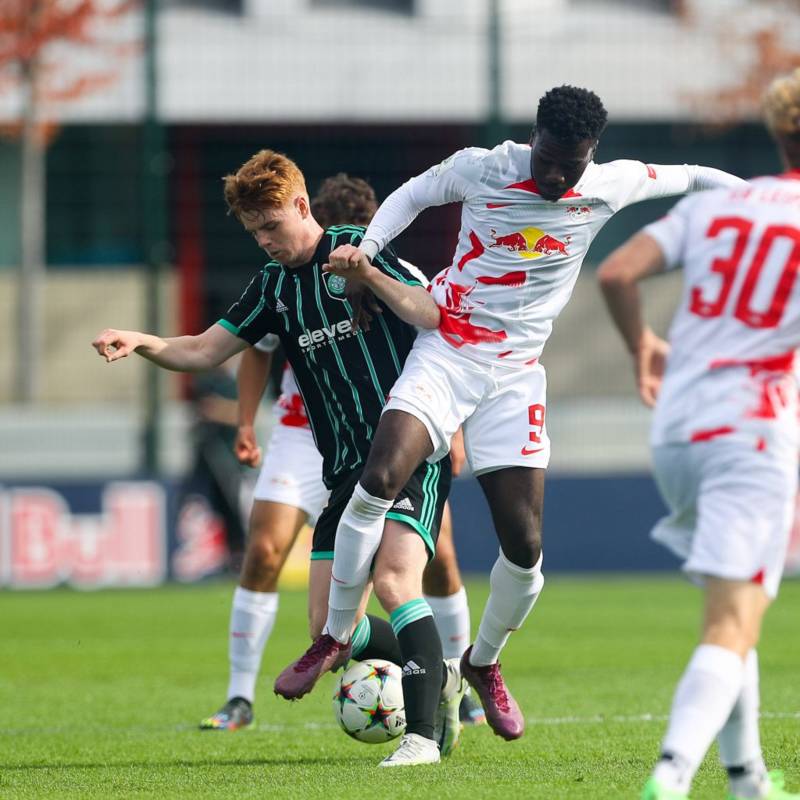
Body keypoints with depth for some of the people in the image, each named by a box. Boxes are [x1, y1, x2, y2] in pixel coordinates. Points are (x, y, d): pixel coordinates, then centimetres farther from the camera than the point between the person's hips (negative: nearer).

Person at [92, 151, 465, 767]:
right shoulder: (275, 287, 15)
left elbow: (435, 318, -12)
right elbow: (202, 351, 13)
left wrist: (366, 273, -24)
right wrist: (140, 343, -6)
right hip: (347, 470, 7)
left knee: (393, 577, -28)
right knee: (330, 626, 0)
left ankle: (423, 734, -28)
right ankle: (439, 677, 24)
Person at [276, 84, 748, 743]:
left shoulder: (611, 186, -2)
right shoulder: (480, 169, -7)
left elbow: (690, 177, 16)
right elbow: (411, 195, 11)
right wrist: (365, 251, -3)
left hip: (515, 376, 2)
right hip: (446, 354, -2)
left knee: (525, 546, -5)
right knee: (381, 477, -26)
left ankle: (484, 662, 25)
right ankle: (335, 638, -9)